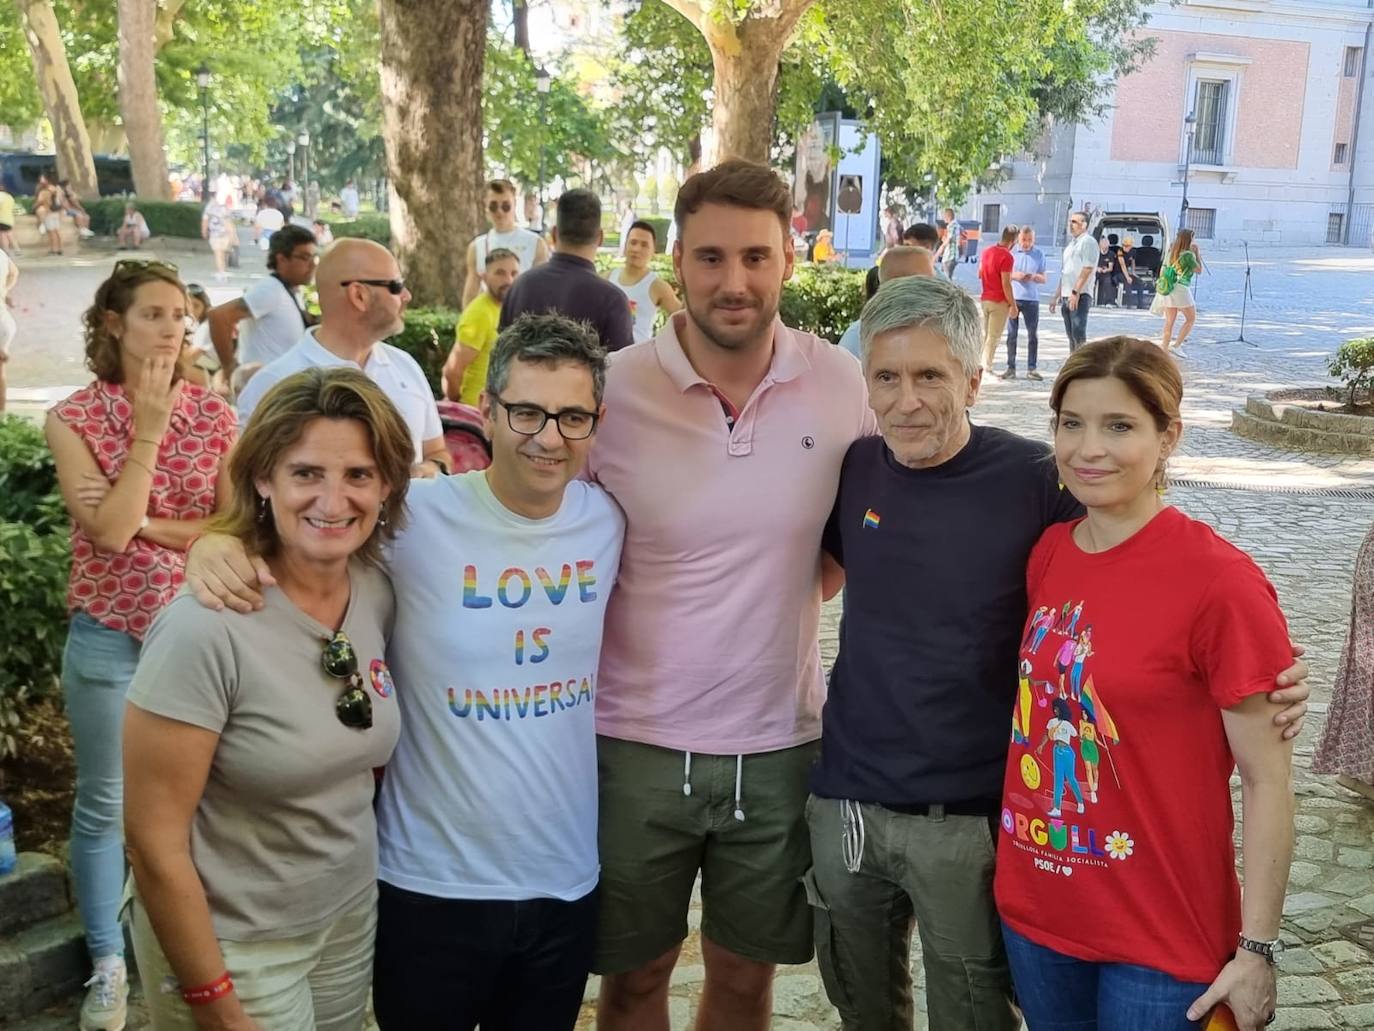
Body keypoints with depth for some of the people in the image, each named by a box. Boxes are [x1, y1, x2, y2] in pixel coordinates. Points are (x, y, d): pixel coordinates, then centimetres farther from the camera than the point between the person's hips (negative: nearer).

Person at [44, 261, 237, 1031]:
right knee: (105, 802, 9)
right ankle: (108, 962, 26)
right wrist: (148, 431, -18)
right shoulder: (75, 419, -8)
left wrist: (149, 523, -16)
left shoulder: (215, 415, -1)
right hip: (109, 636, -2)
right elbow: (109, 532, -18)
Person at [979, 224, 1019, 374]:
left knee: (984, 334, 16)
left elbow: (979, 274, 18)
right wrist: (1013, 305, -14)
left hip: (985, 299, 7)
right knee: (994, 337, -1)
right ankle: (987, 369, -1)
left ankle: (980, 366, 19)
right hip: (1000, 301, -7)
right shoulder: (1006, 257, -18)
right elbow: (1006, 284, -20)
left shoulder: (986, 252, 6)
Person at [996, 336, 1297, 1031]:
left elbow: (1267, 781, -13)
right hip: (1033, 911, 5)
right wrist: (1011, 854, 10)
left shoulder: (1221, 583, -17)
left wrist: (1257, 950, -12)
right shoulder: (1046, 553, -1)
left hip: (1163, 941, -5)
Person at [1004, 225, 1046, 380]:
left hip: (1032, 299, 1)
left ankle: (1031, 369, 7)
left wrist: (1034, 277, -14)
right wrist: (1014, 275, -16)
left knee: (1033, 335, 2)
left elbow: (1043, 278, 7)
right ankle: (1011, 368, 7)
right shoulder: (1011, 251, 0)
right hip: (1013, 298, -1)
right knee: (1011, 334, 2)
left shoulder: (1039, 254, 5)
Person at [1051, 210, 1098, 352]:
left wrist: (1075, 292, -21)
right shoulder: (1071, 244, 21)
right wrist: (1056, 296, 21)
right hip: (1067, 297, 9)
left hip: (1080, 296, -9)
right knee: (1071, 336, 11)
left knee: (1079, 335, -13)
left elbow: (1087, 269, -16)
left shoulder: (1088, 242, -6)